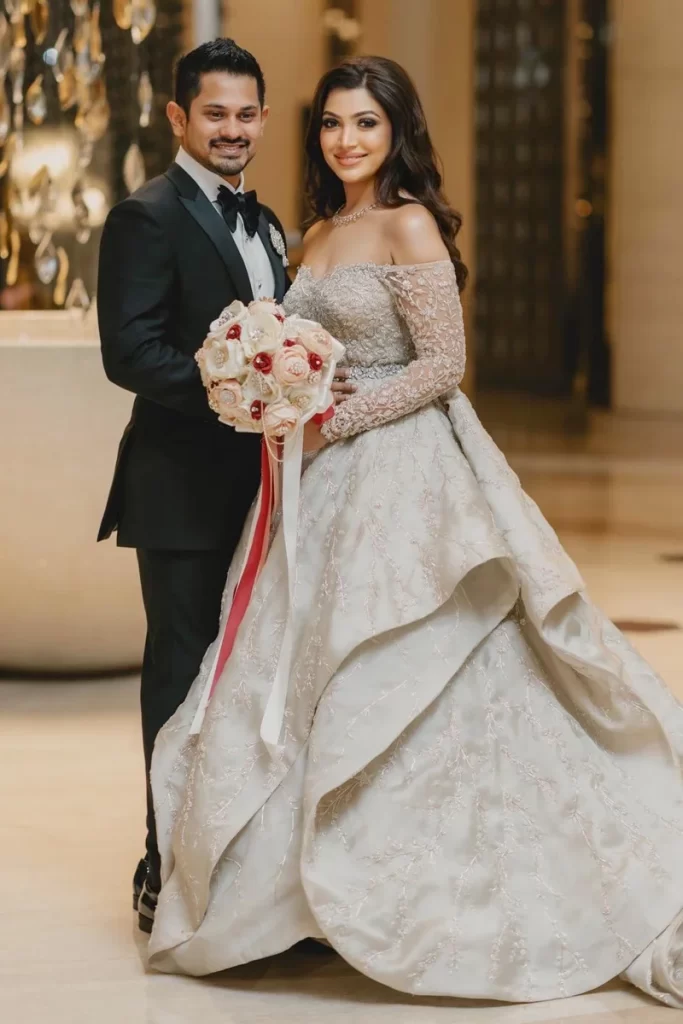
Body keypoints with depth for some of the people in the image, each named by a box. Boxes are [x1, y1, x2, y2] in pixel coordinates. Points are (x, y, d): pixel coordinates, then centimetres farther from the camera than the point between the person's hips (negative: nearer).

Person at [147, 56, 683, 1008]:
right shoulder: (320, 235, 15)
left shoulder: (409, 226, -10)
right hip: (330, 482, 8)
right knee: (305, 676, 9)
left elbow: (443, 363, -14)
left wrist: (334, 424, -17)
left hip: (401, 476, -8)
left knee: (380, 679, -6)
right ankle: (309, 888, 18)